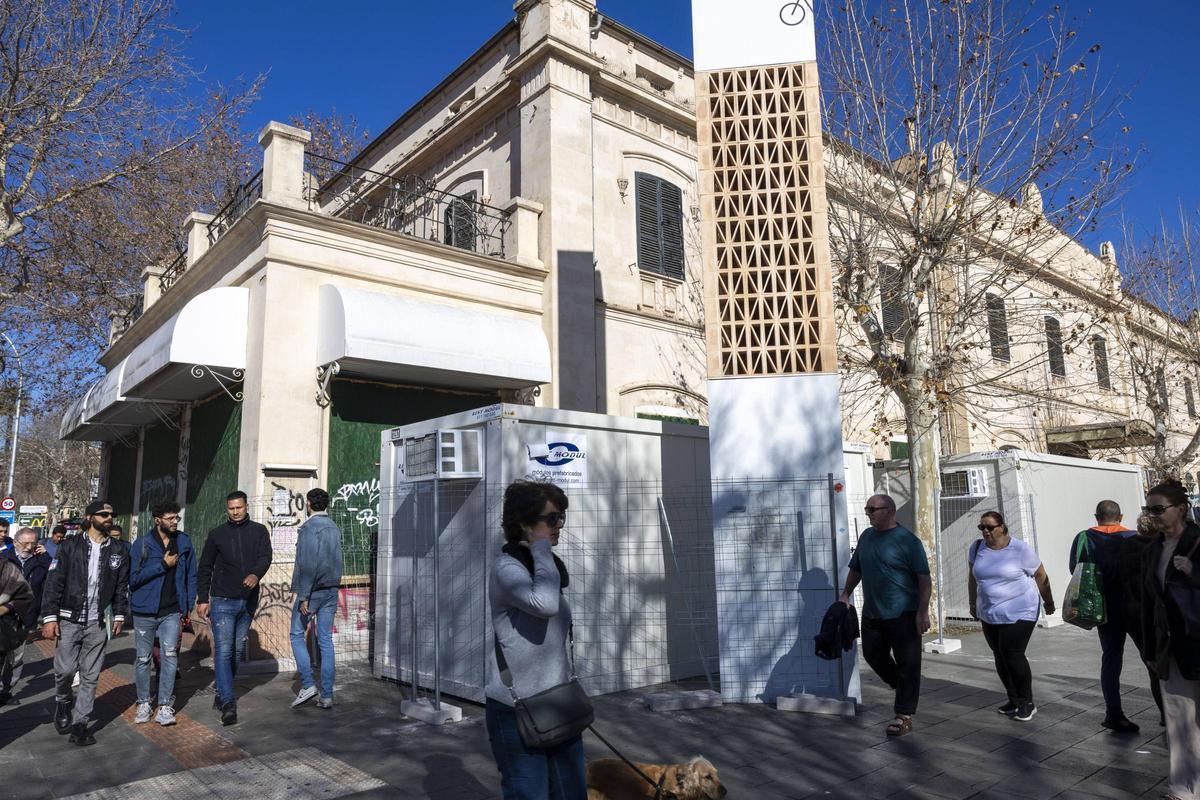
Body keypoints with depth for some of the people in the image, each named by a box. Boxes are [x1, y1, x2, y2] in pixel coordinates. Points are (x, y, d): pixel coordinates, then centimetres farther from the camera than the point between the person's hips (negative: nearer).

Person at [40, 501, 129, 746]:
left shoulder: (119, 550, 5)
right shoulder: (70, 546, -2)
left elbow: (122, 585, 10)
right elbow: (53, 583, -4)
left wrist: (119, 615, 6)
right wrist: (50, 617, -9)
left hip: (98, 623, 2)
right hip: (70, 620, -2)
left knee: (90, 676, 4)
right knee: (65, 670, -4)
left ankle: (79, 722, 16)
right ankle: (63, 702, 27)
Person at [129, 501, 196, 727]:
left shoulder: (184, 542, 2)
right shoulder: (142, 544, -5)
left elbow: (191, 576, 8)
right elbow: (133, 578, -12)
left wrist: (187, 605, 4)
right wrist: (163, 565, -17)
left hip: (172, 611, 1)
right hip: (145, 610, -1)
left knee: (170, 655, -7)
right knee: (143, 658, 10)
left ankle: (165, 706, 0)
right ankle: (144, 704, 25)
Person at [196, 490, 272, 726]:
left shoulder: (259, 531, 5)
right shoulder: (217, 534, 5)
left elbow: (265, 557, -10)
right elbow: (204, 569, 8)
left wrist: (256, 574, -30)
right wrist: (202, 599, 2)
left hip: (248, 601, 2)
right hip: (223, 601, -2)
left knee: (238, 651, 11)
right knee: (224, 651, -9)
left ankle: (222, 693, 27)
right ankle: (228, 703, -12)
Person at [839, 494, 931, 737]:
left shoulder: (907, 540, -11)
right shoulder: (866, 536, 9)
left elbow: (924, 578, -13)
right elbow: (856, 569, 19)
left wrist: (923, 611, -19)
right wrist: (845, 595, 14)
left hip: (904, 614, -7)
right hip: (872, 613, 7)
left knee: (907, 664, 0)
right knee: (873, 655, 14)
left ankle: (904, 716, 9)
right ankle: (902, 689, 38)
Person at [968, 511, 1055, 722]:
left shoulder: (1021, 550, -10)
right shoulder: (977, 547, 2)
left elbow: (1041, 576, 2)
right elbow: (973, 577, 14)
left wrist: (1048, 602, 10)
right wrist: (973, 603, 17)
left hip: (1019, 613, -5)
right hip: (989, 615, 5)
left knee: (1013, 655, -11)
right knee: (1000, 657, 7)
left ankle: (1027, 703, 4)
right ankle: (1014, 700, 21)